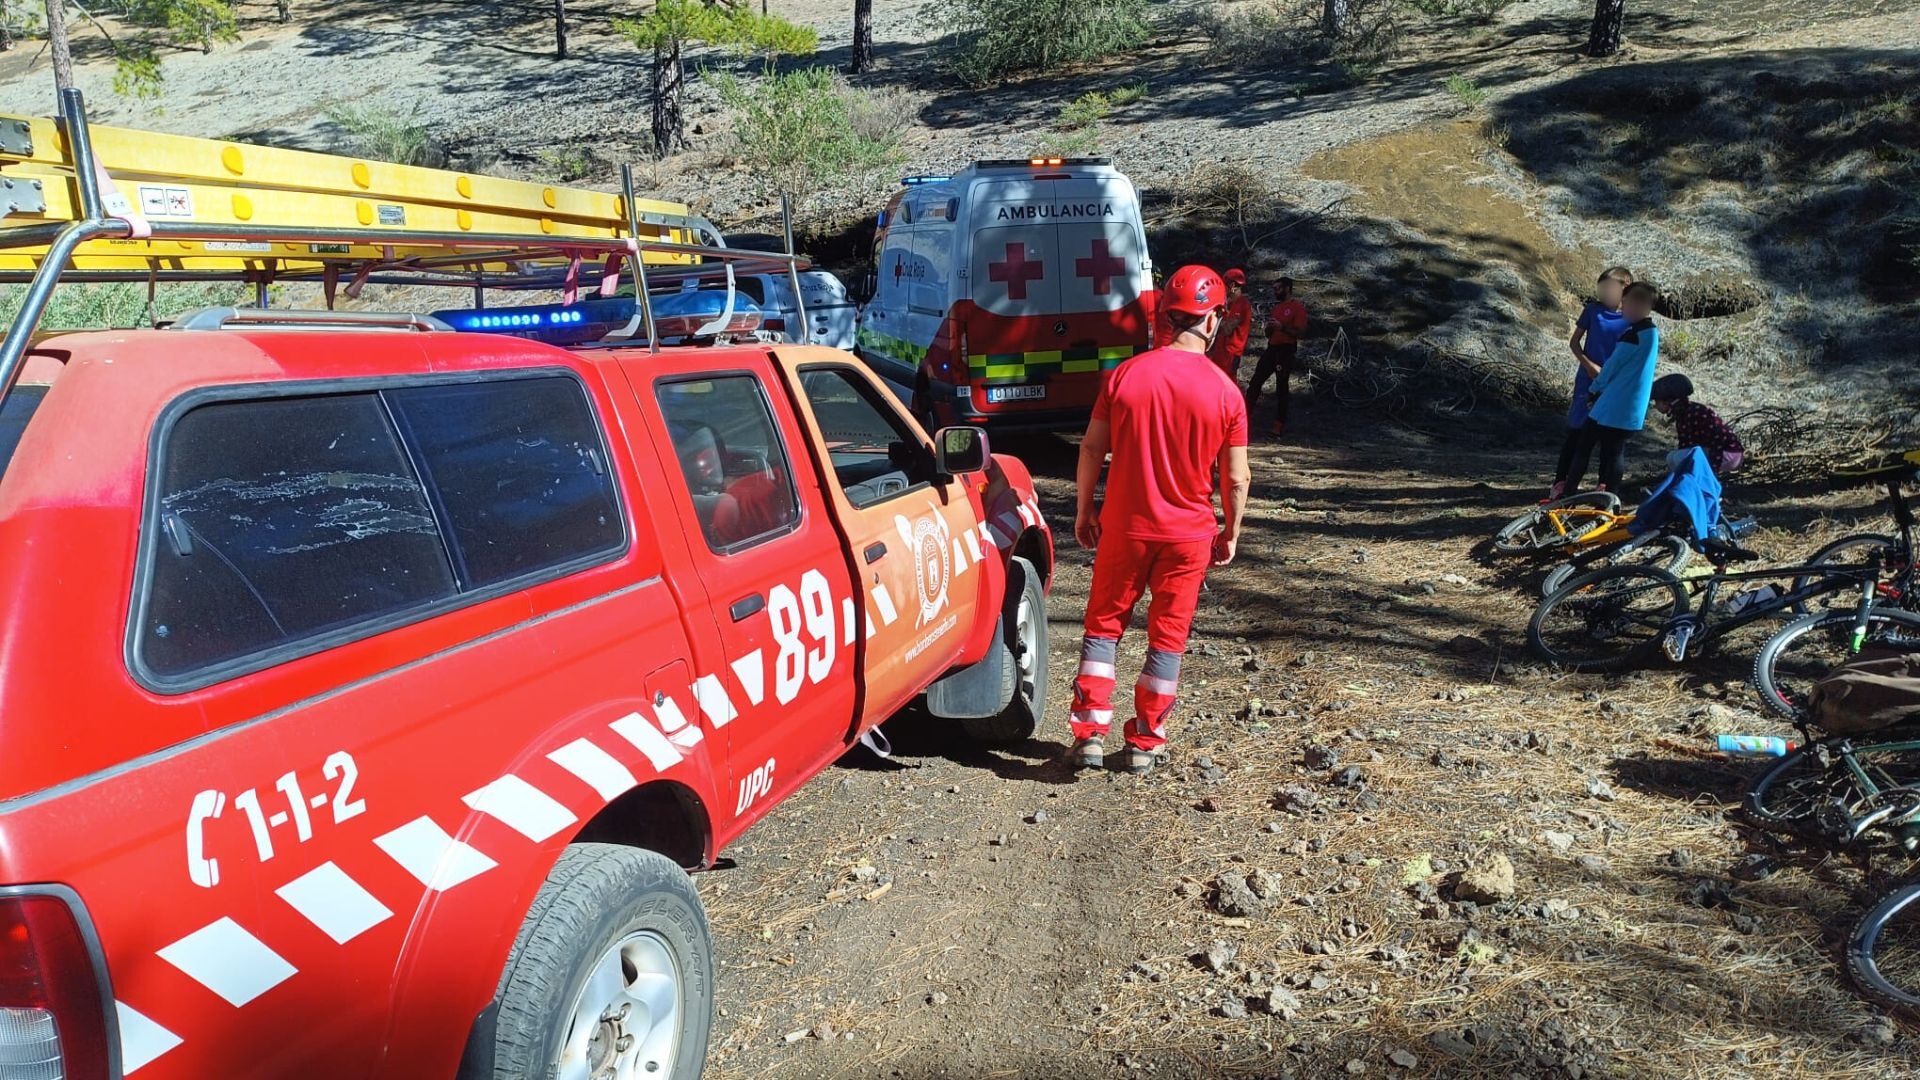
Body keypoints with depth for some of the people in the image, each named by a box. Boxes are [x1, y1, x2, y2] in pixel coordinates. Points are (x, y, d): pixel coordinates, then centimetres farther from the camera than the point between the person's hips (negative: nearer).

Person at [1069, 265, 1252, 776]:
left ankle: (1090, 733, 10)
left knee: (1104, 624, 14)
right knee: (1168, 635, 12)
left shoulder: (1125, 374, -6)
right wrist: (1231, 533, 10)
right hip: (1189, 533, 0)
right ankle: (1145, 743, 18)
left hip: (1124, 526, 0)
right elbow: (1236, 478, -4)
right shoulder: (1225, 392, -9)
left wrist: (1085, 510, 10)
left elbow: (1092, 448, -2)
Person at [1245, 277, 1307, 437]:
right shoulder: (1275, 307, 16)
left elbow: (1300, 332, -13)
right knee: (1255, 383, 2)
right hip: (1271, 349, 7)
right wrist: (1269, 325, -1)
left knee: (1282, 388, -2)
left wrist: (1282, 327, -21)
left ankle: (1280, 424, 6)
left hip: (1287, 351, -7)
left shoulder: (1298, 307, -6)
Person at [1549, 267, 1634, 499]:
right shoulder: (1593, 309, -1)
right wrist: (1588, 364, -11)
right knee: (1576, 431, 1)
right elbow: (1574, 341, 3)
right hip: (1588, 380, 0)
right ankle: (1560, 482, 5)